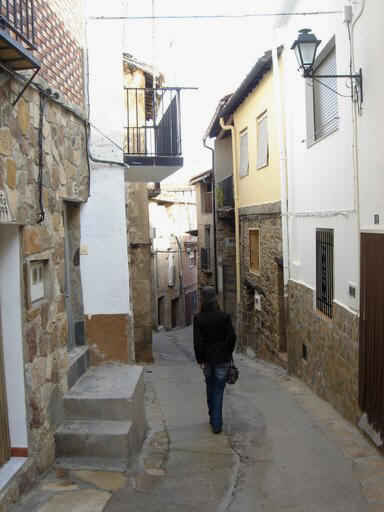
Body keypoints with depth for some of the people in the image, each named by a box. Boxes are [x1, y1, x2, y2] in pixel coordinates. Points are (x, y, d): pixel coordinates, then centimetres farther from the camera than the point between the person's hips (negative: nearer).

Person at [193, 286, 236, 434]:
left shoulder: (198, 318, -10)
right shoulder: (224, 316, -10)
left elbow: (197, 341, -11)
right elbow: (232, 337, -9)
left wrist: (199, 360, -2)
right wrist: (228, 353, 7)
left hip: (207, 358, 1)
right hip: (222, 358, -1)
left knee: (210, 387, 21)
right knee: (219, 389, 6)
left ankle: (213, 418, 34)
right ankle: (217, 423, 3)